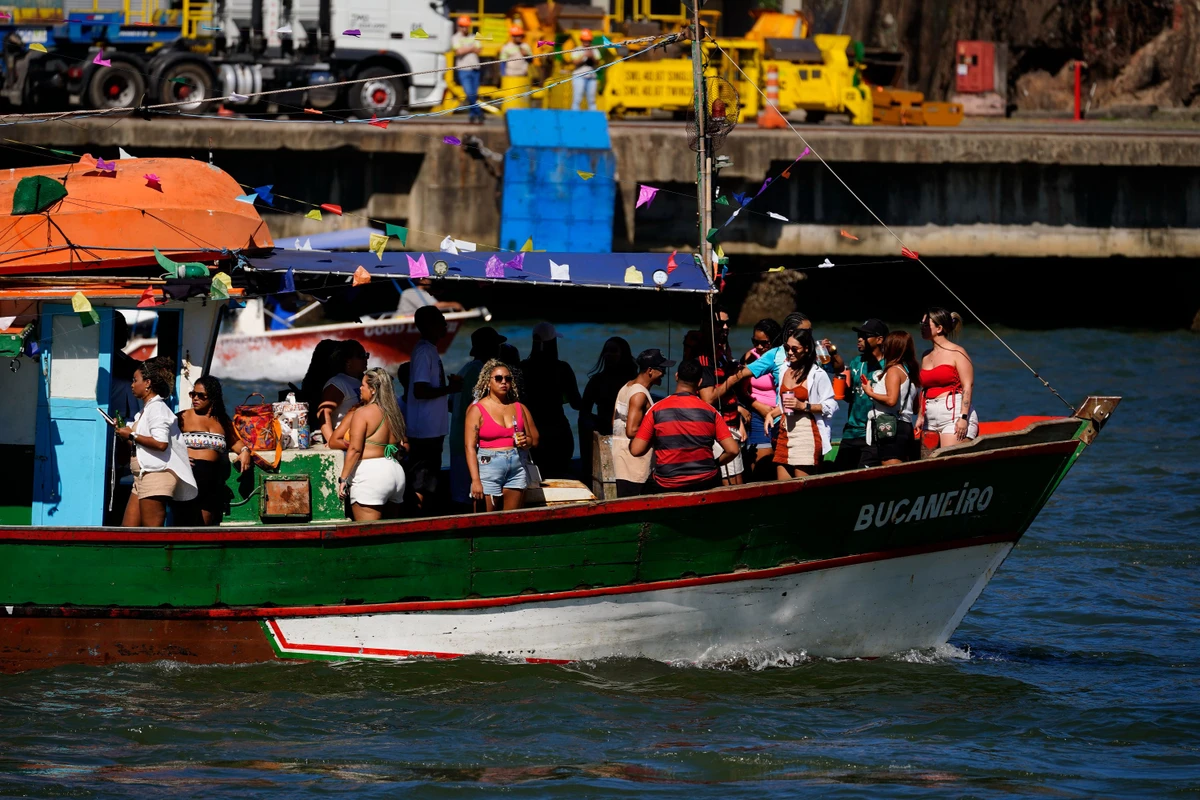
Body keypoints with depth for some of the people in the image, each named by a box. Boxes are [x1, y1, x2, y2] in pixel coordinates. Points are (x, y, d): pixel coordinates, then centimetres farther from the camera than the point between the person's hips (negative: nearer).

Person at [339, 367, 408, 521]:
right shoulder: (393, 413, 14)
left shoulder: (363, 413, -8)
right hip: (396, 472, 8)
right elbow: (403, 446, 15)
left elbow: (355, 449, -13)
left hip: (370, 472, -8)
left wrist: (343, 479, -11)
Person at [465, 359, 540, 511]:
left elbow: (534, 440, 20)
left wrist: (525, 442, -5)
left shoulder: (519, 408, 12)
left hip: (516, 467, 4)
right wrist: (475, 480, -15)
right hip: (488, 467, -4)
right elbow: (469, 446, -7)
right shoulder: (477, 410, 0)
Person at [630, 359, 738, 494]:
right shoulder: (710, 412, -2)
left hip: (666, 487, -1)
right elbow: (732, 450, -6)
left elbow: (636, 451, -7)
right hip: (705, 484, 1)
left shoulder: (657, 410, -5)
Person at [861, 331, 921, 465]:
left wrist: (870, 392, -7)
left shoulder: (894, 370, -9)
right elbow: (916, 406, 22)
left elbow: (891, 400, -22)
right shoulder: (912, 372, 16)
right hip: (907, 426, 9)